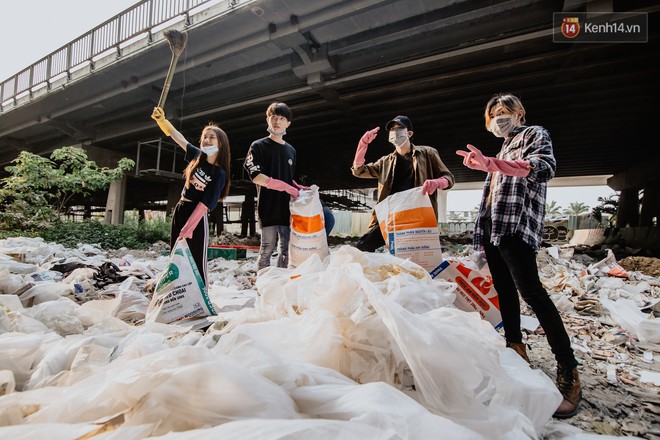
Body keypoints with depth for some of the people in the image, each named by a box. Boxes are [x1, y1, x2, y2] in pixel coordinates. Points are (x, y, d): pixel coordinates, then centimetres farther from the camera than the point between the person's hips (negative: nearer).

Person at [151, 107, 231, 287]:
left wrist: (187, 229, -21)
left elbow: (204, 204, -18)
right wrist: (161, 119, -3)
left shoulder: (219, 174, -13)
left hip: (197, 217, -7)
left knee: (196, 263, -6)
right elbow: (176, 136, 13)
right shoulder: (197, 156, 5)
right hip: (179, 211, 7)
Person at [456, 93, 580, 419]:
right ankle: (515, 349, 18)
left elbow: (545, 167, -17)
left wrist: (490, 163, -30)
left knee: (530, 290, -17)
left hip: (516, 225, -9)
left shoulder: (534, 135, 6)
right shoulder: (504, 149, 28)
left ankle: (568, 370, -13)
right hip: (493, 227, 9)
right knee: (504, 289, 8)